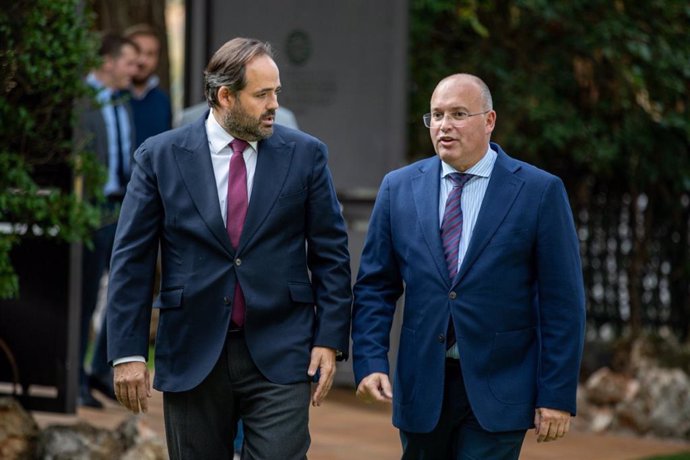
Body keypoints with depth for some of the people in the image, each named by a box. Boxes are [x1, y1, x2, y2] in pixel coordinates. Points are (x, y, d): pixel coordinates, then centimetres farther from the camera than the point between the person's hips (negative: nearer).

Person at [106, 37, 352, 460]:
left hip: (279, 356, 0)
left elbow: (331, 254, 5)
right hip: (192, 356, 1)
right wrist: (128, 353, -5)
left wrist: (330, 340, -3)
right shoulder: (160, 156, 0)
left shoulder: (305, 154, 2)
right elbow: (131, 260, 0)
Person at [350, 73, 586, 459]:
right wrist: (370, 362, -6)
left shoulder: (539, 191, -3)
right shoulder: (399, 188, 7)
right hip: (421, 388, 4)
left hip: (497, 389, -3)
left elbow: (563, 301, -4)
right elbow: (375, 287, 8)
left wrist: (558, 395, -8)